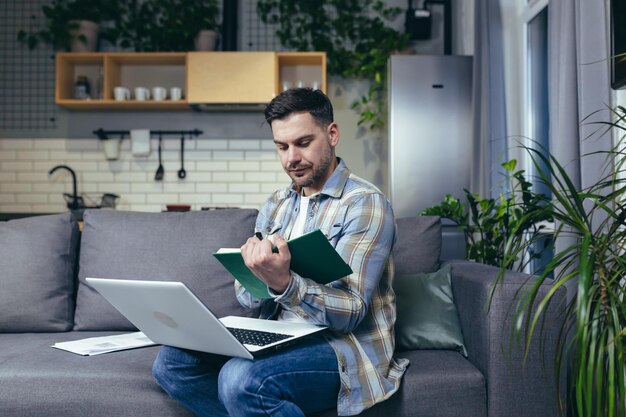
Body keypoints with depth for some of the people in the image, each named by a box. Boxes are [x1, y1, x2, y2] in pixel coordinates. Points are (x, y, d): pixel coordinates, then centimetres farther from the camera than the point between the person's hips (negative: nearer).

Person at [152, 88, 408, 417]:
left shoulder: (365, 203, -10)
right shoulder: (275, 206, 11)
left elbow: (351, 312, -17)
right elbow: (246, 296, 9)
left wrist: (284, 284, -34)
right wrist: (258, 275, -15)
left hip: (346, 345, -6)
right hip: (278, 337, 7)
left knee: (242, 379, -32)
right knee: (171, 362, -11)